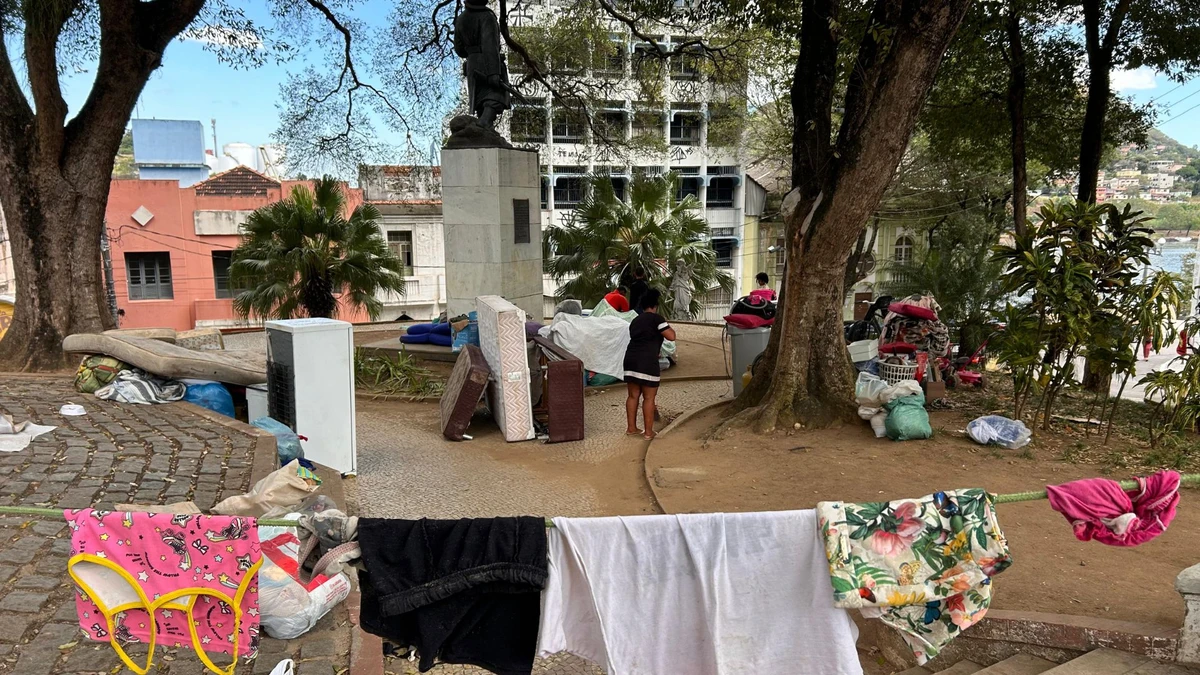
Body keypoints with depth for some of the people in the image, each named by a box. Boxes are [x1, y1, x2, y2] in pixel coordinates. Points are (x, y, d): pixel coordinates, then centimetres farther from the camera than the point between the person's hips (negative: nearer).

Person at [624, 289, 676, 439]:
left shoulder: (635, 321, 20)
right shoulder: (656, 318, -2)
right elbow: (671, 336, -8)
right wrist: (669, 327, 12)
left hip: (631, 359, 7)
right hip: (647, 362, -7)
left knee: (633, 395, 13)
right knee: (649, 398, 0)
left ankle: (631, 427, 20)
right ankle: (648, 431, 5)